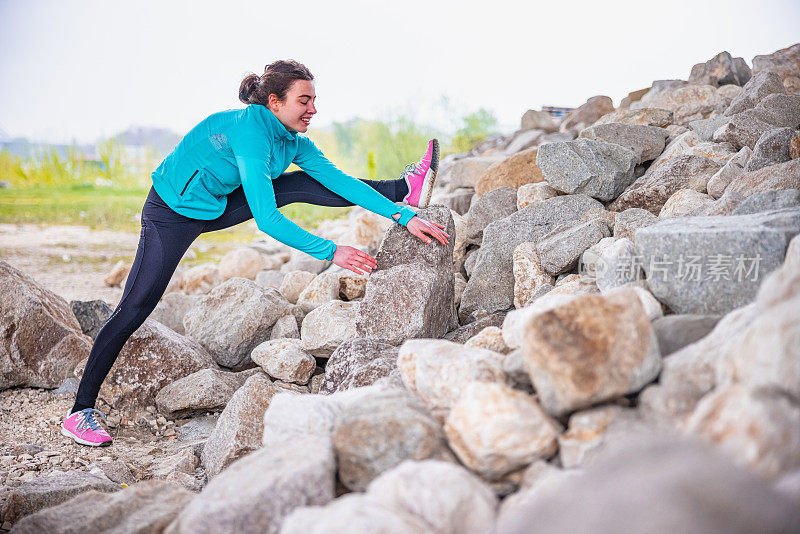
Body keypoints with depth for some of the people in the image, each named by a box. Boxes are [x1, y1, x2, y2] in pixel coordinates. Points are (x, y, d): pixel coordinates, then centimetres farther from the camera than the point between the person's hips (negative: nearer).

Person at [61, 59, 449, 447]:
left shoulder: (293, 140, -8)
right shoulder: (250, 132, -33)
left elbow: (340, 180, -8)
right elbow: (266, 220, -37)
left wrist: (403, 216, -15)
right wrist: (331, 252, -36)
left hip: (217, 206, 7)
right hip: (172, 212, -7)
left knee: (301, 184, -2)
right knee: (135, 307, -10)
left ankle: (405, 192, 5)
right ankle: (81, 411, -3)